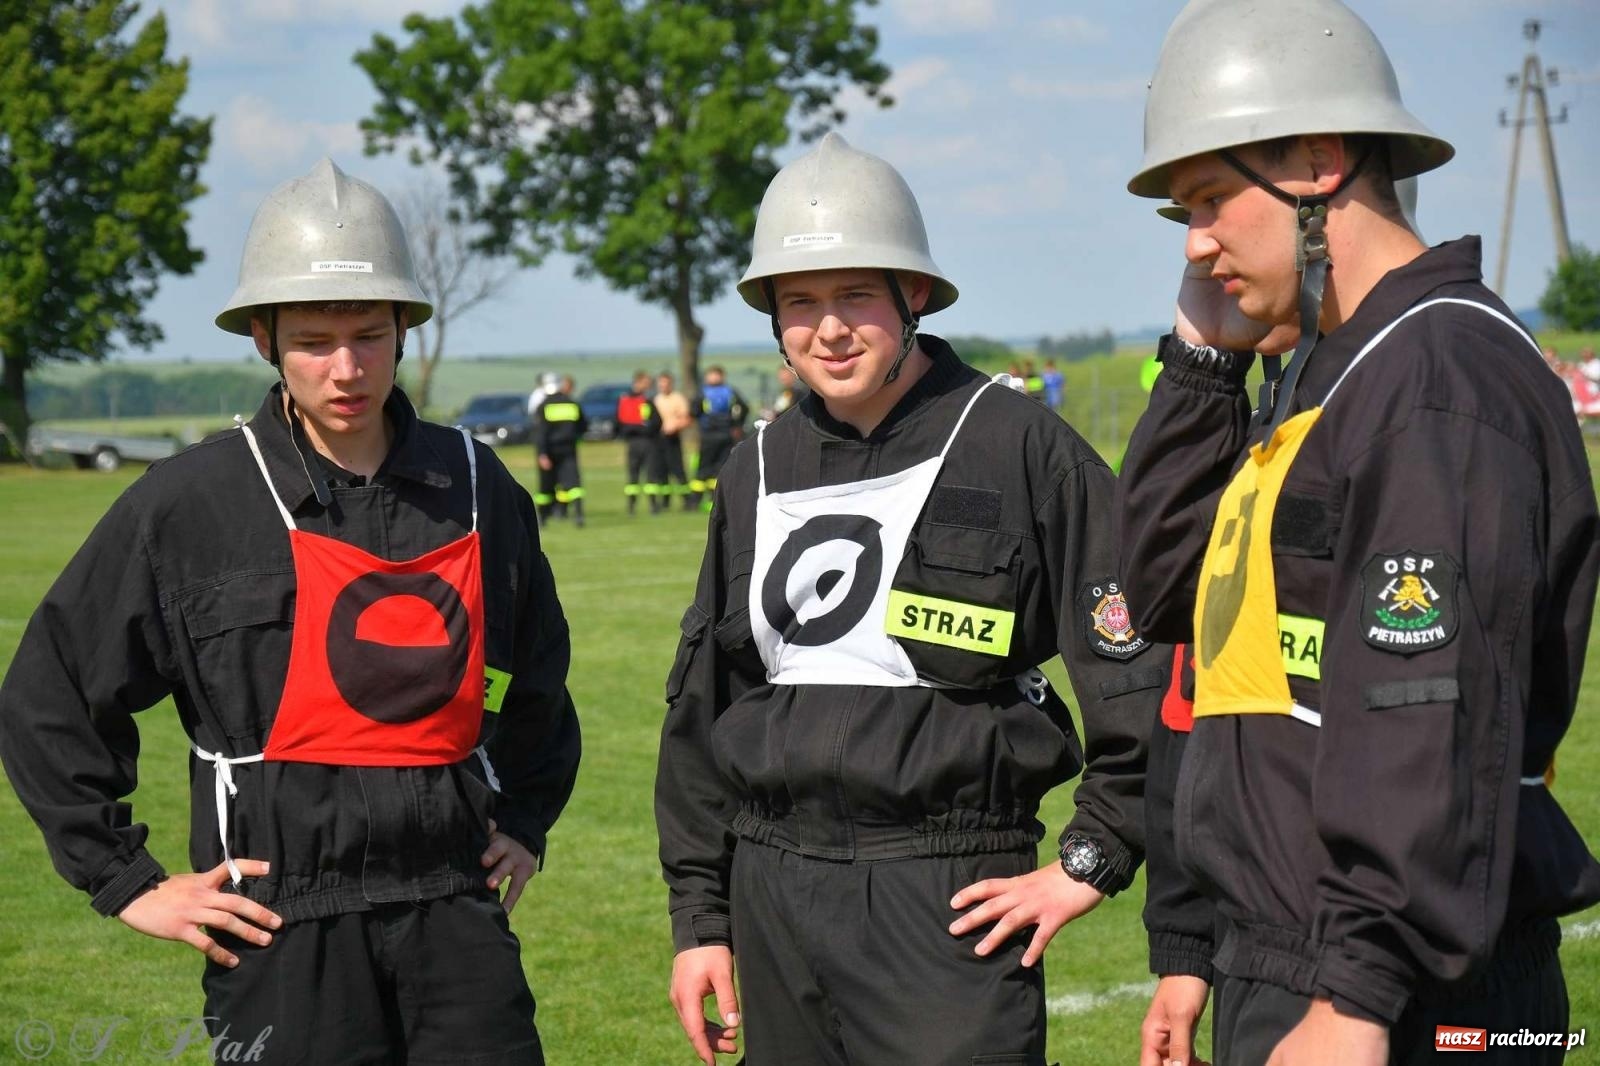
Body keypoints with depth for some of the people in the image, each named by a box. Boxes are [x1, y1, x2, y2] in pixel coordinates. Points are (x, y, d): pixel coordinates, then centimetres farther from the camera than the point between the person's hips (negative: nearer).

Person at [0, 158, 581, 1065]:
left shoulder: (477, 488, 8)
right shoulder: (188, 504, -4)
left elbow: (540, 670, 27)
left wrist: (525, 820, 19)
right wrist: (129, 883, 0)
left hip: (455, 911, 3)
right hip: (281, 927, -3)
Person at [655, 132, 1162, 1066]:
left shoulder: (1018, 446, -4)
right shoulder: (758, 472, 12)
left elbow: (1144, 666, -5)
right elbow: (702, 704, 18)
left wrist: (1091, 863, -7)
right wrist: (699, 916, 15)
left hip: (949, 899, -5)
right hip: (774, 892, 5)